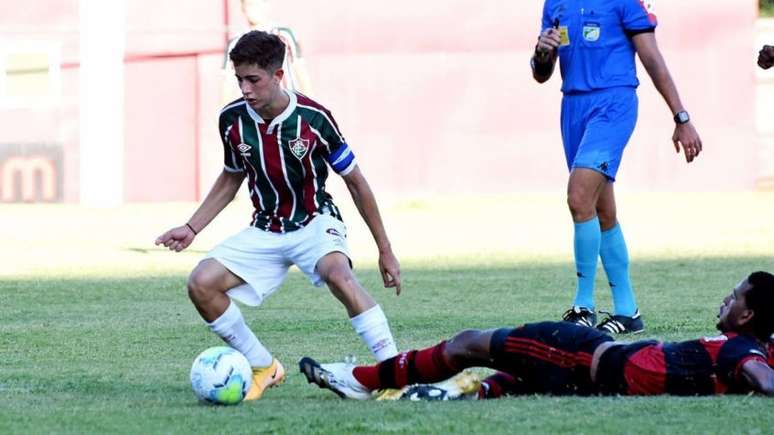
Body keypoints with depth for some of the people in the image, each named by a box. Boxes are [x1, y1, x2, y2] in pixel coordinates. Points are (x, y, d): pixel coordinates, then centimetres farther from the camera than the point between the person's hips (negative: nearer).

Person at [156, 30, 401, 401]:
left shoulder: (313, 118, -18)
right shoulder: (233, 119, -7)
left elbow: (354, 181, -6)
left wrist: (385, 251, -3)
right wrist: (191, 228, 4)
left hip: (315, 222, -5)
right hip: (265, 230, 5)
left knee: (338, 274, -38)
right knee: (201, 284, -15)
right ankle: (264, 368, 2)